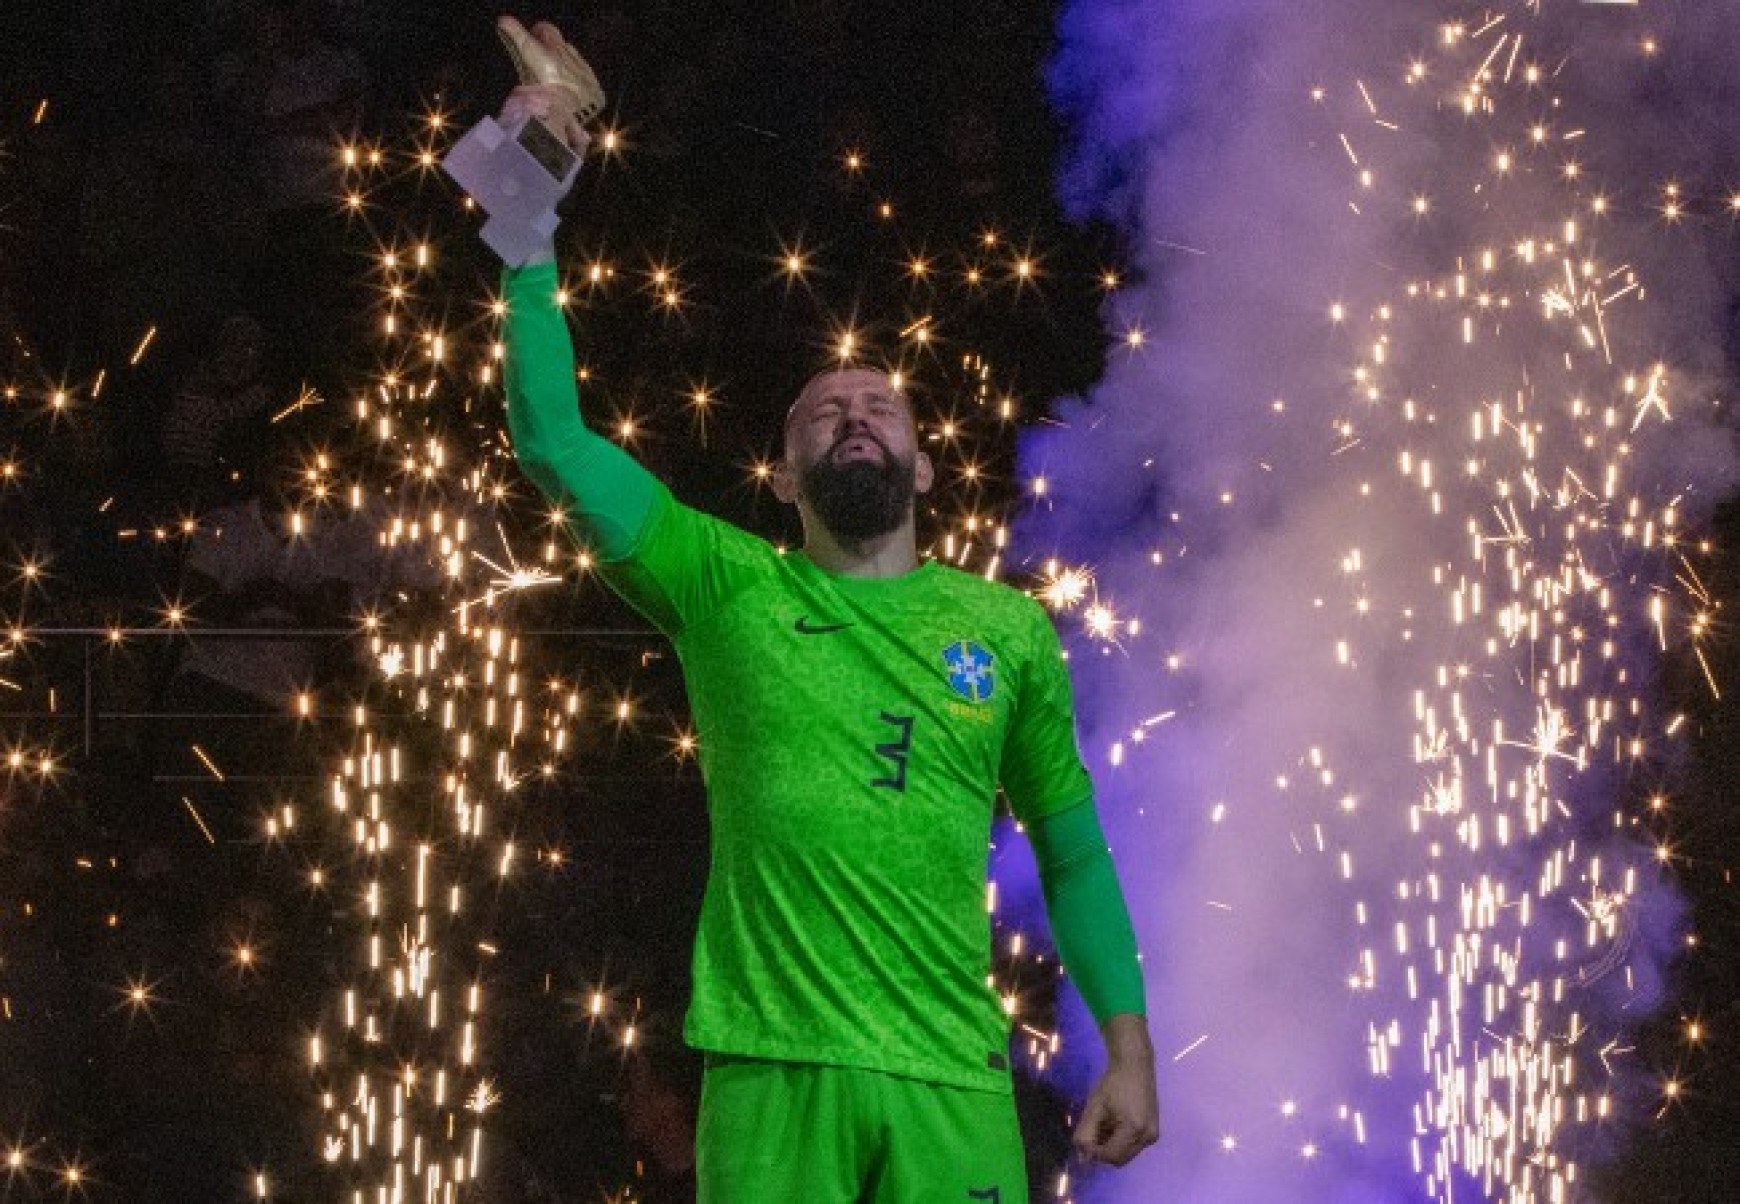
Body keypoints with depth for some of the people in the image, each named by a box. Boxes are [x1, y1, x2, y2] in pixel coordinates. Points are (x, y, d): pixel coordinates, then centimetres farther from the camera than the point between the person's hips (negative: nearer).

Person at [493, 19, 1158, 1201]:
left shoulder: (1010, 630, 10)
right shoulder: (729, 591, 7)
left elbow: (1074, 852, 16)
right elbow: (552, 438, 0)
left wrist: (1130, 1045, 8)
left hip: (952, 1080, 1)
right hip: (773, 1070, -1)